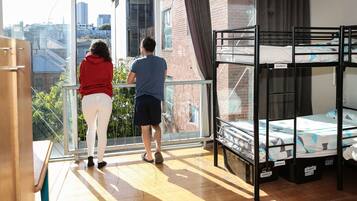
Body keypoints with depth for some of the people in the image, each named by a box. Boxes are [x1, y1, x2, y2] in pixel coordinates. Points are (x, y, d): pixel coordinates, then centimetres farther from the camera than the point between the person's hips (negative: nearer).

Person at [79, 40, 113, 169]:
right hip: (104, 97, -1)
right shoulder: (108, 63, 8)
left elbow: (81, 80, 17)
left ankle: (90, 155, 10)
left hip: (87, 98, 1)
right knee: (102, 131, 6)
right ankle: (100, 160, 10)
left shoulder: (85, 62, 10)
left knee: (91, 128, 20)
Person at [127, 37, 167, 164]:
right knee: (156, 125, 17)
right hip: (156, 98, 2)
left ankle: (148, 155, 13)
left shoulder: (137, 63, -3)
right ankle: (158, 150, 1)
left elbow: (129, 81, 5)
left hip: (141, 98, -2)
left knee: (145, 128, 6)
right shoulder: (162, 62, 5)